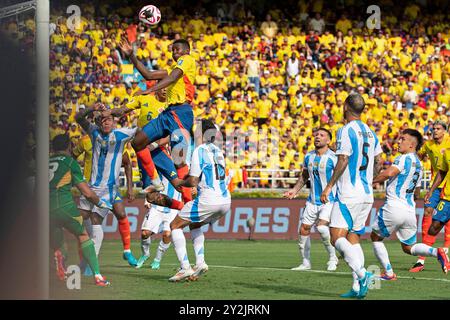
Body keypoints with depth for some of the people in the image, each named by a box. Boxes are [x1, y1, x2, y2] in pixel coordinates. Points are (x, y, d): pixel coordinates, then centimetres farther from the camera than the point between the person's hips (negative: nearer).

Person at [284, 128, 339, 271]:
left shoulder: (333, 158, -14)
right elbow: (304, 176, 21)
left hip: (329, 200, -7)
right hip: (313, 200, 7)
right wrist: (295, 190, 11)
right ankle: (306, 263, 19)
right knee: (304, 230, 5)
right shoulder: (309, 156, 6)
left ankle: (333, 258, -8)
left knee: (322, 226, -26)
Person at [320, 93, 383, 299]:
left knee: (337, 238, -11)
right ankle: (357, 287, 1)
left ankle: (362, 274, -28)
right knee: (353, 238, 11)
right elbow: (378, 162, 17)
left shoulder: (346, 131, -11)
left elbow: (343, 161, -16)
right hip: (366, 194, 8)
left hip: (348, 195, -8)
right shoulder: (370, 133, 14)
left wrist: (329, 187, -11)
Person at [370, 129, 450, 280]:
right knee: (409, 247, 17)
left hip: (394, 206, -8)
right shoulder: (419, 165, 17)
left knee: (375, 237, 12)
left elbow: (389, 173, -27)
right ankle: (436, 252, -9)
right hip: (410, 209, 8)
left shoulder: (405, 158, -9)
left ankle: (389, 272, 5)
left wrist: (371, 181, -14)